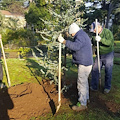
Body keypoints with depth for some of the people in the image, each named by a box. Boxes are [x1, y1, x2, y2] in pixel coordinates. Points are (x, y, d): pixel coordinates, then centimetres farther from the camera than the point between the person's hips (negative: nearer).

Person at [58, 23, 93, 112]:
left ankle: (82, 104, 4)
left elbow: (76, 46, -35)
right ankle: (85, 98, 35)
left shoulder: (80, 36, -16)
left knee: (82, 83, -6)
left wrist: (64, 41, -37)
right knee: (84, 81, 20)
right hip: (85, 63, 11)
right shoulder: (83, 35, 18)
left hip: (84, 64, -11)